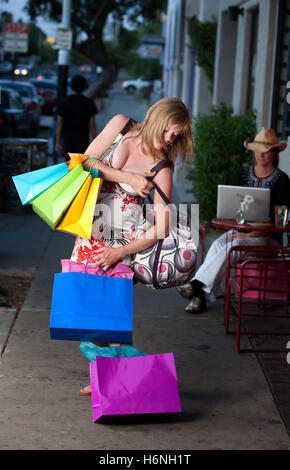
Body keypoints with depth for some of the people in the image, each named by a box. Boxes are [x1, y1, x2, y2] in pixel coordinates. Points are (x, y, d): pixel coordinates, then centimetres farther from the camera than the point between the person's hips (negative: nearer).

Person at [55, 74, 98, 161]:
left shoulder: (64, 102, -4)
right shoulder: (89, 103, -6)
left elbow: (59, 125, -4)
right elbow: (92, 125, -5)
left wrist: (57, 143, 0)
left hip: (67, 141, 1)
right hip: (83, 142, -1)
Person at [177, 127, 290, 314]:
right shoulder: (242, 175, 12)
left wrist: (250, 234, -18)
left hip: (267, 237, -4)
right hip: (239, 230, 4)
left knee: (233, 246, -34)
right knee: (217, 246, -28)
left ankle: (197, 284, -34)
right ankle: (199, 295, -32)